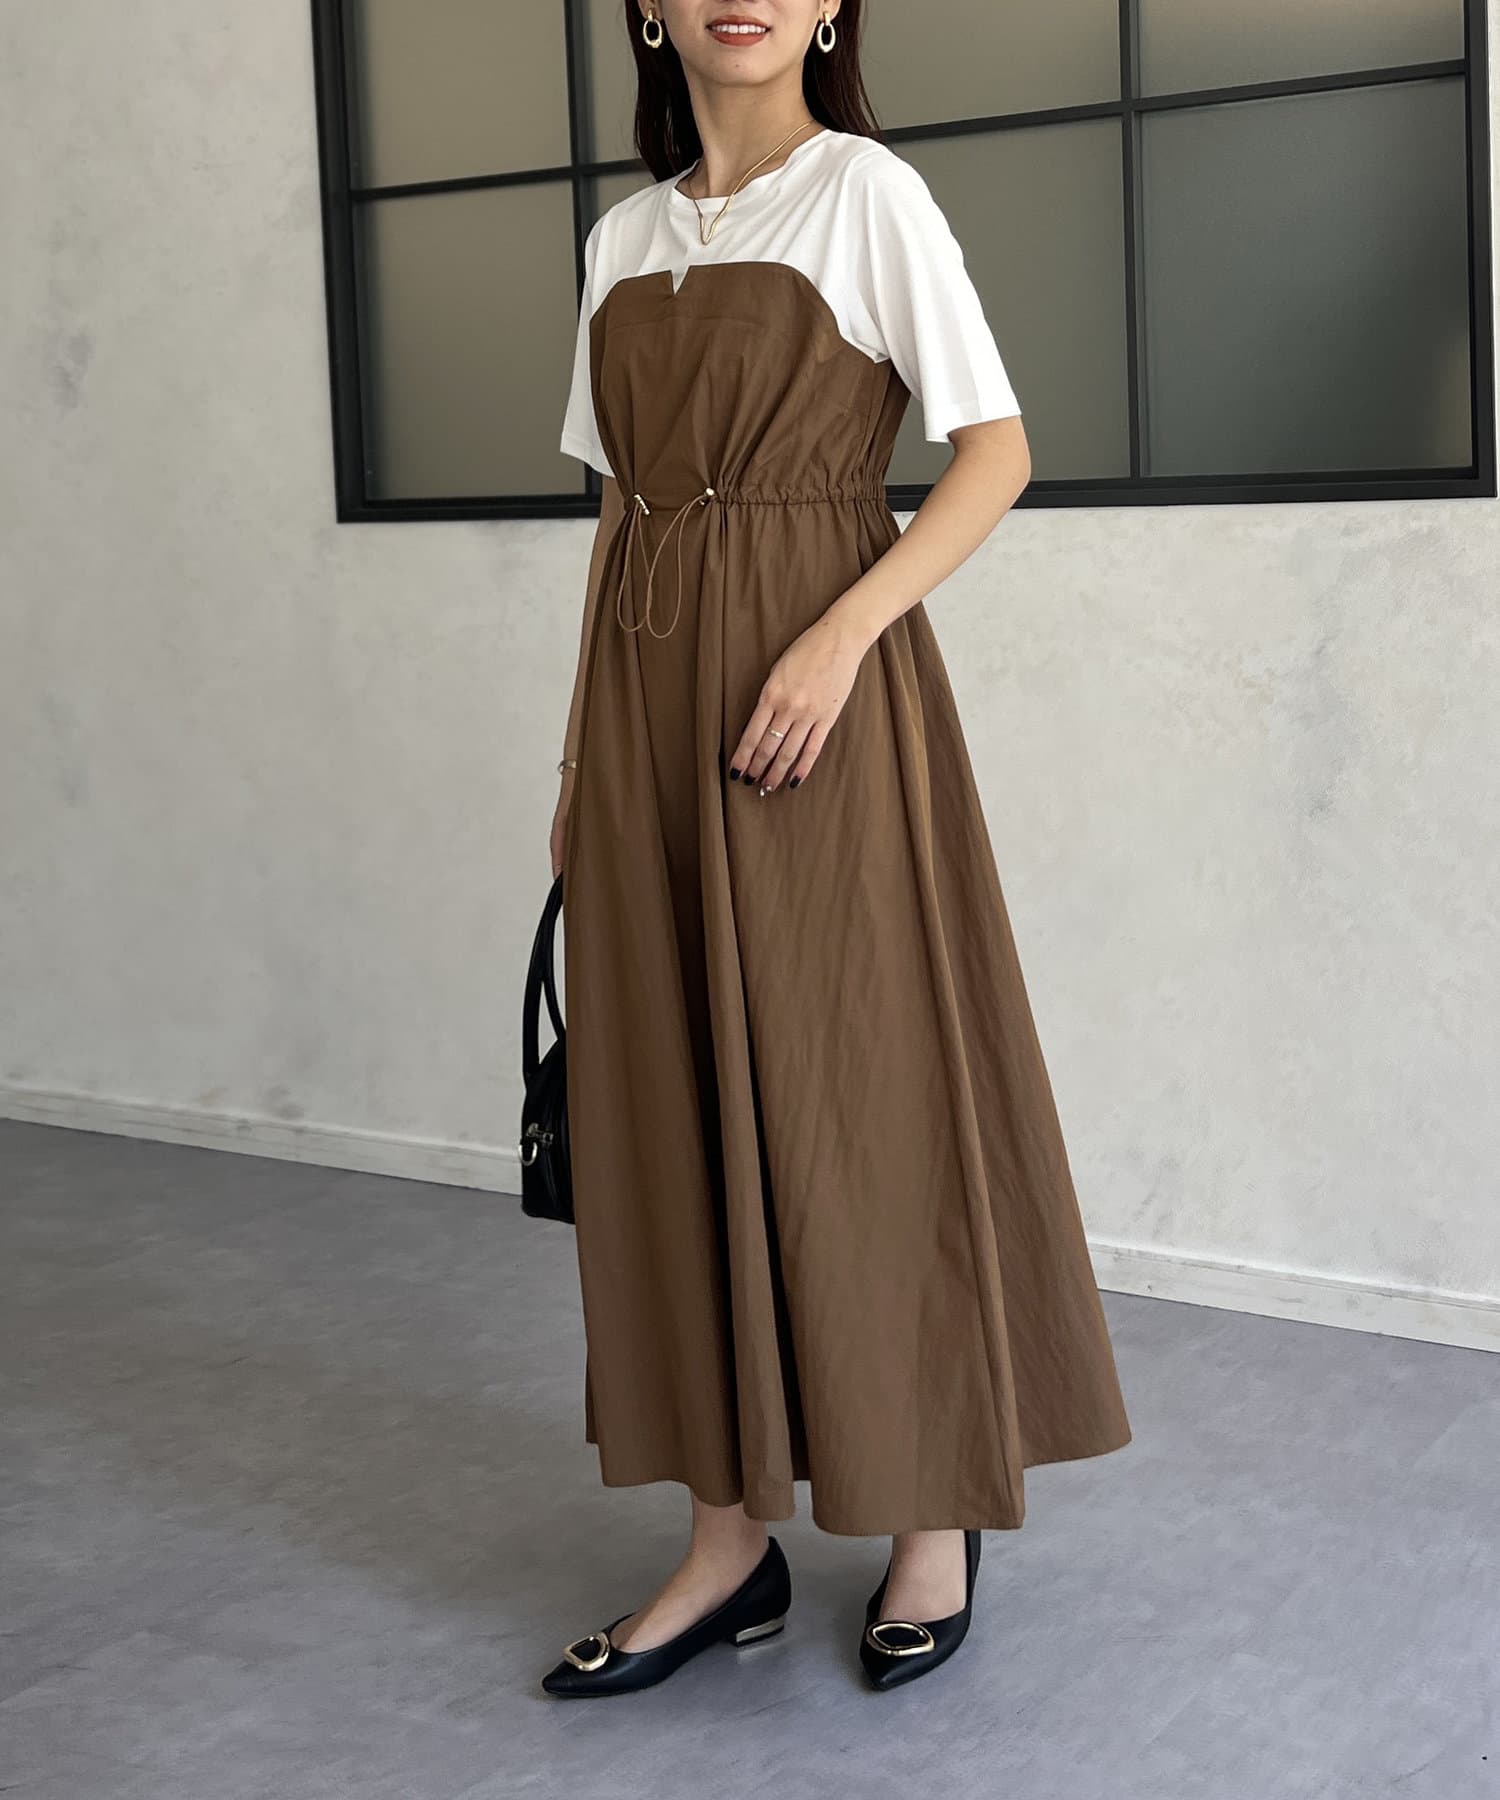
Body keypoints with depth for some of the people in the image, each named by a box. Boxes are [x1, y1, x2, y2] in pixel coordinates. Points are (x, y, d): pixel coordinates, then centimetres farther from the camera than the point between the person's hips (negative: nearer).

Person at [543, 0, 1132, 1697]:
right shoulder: (624, 238, 15)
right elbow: (620, 507, 16)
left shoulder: (867, 192, -1)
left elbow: (996, 452, -6)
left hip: (812, 688, -5)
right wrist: (584, 754, 13)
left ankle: (935, 1520, 15)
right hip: (650, 688, 6)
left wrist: (840, 634, -18)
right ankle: (731, 1539, 15)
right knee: (675, 1102, 5)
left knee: (861, 1094, -1)